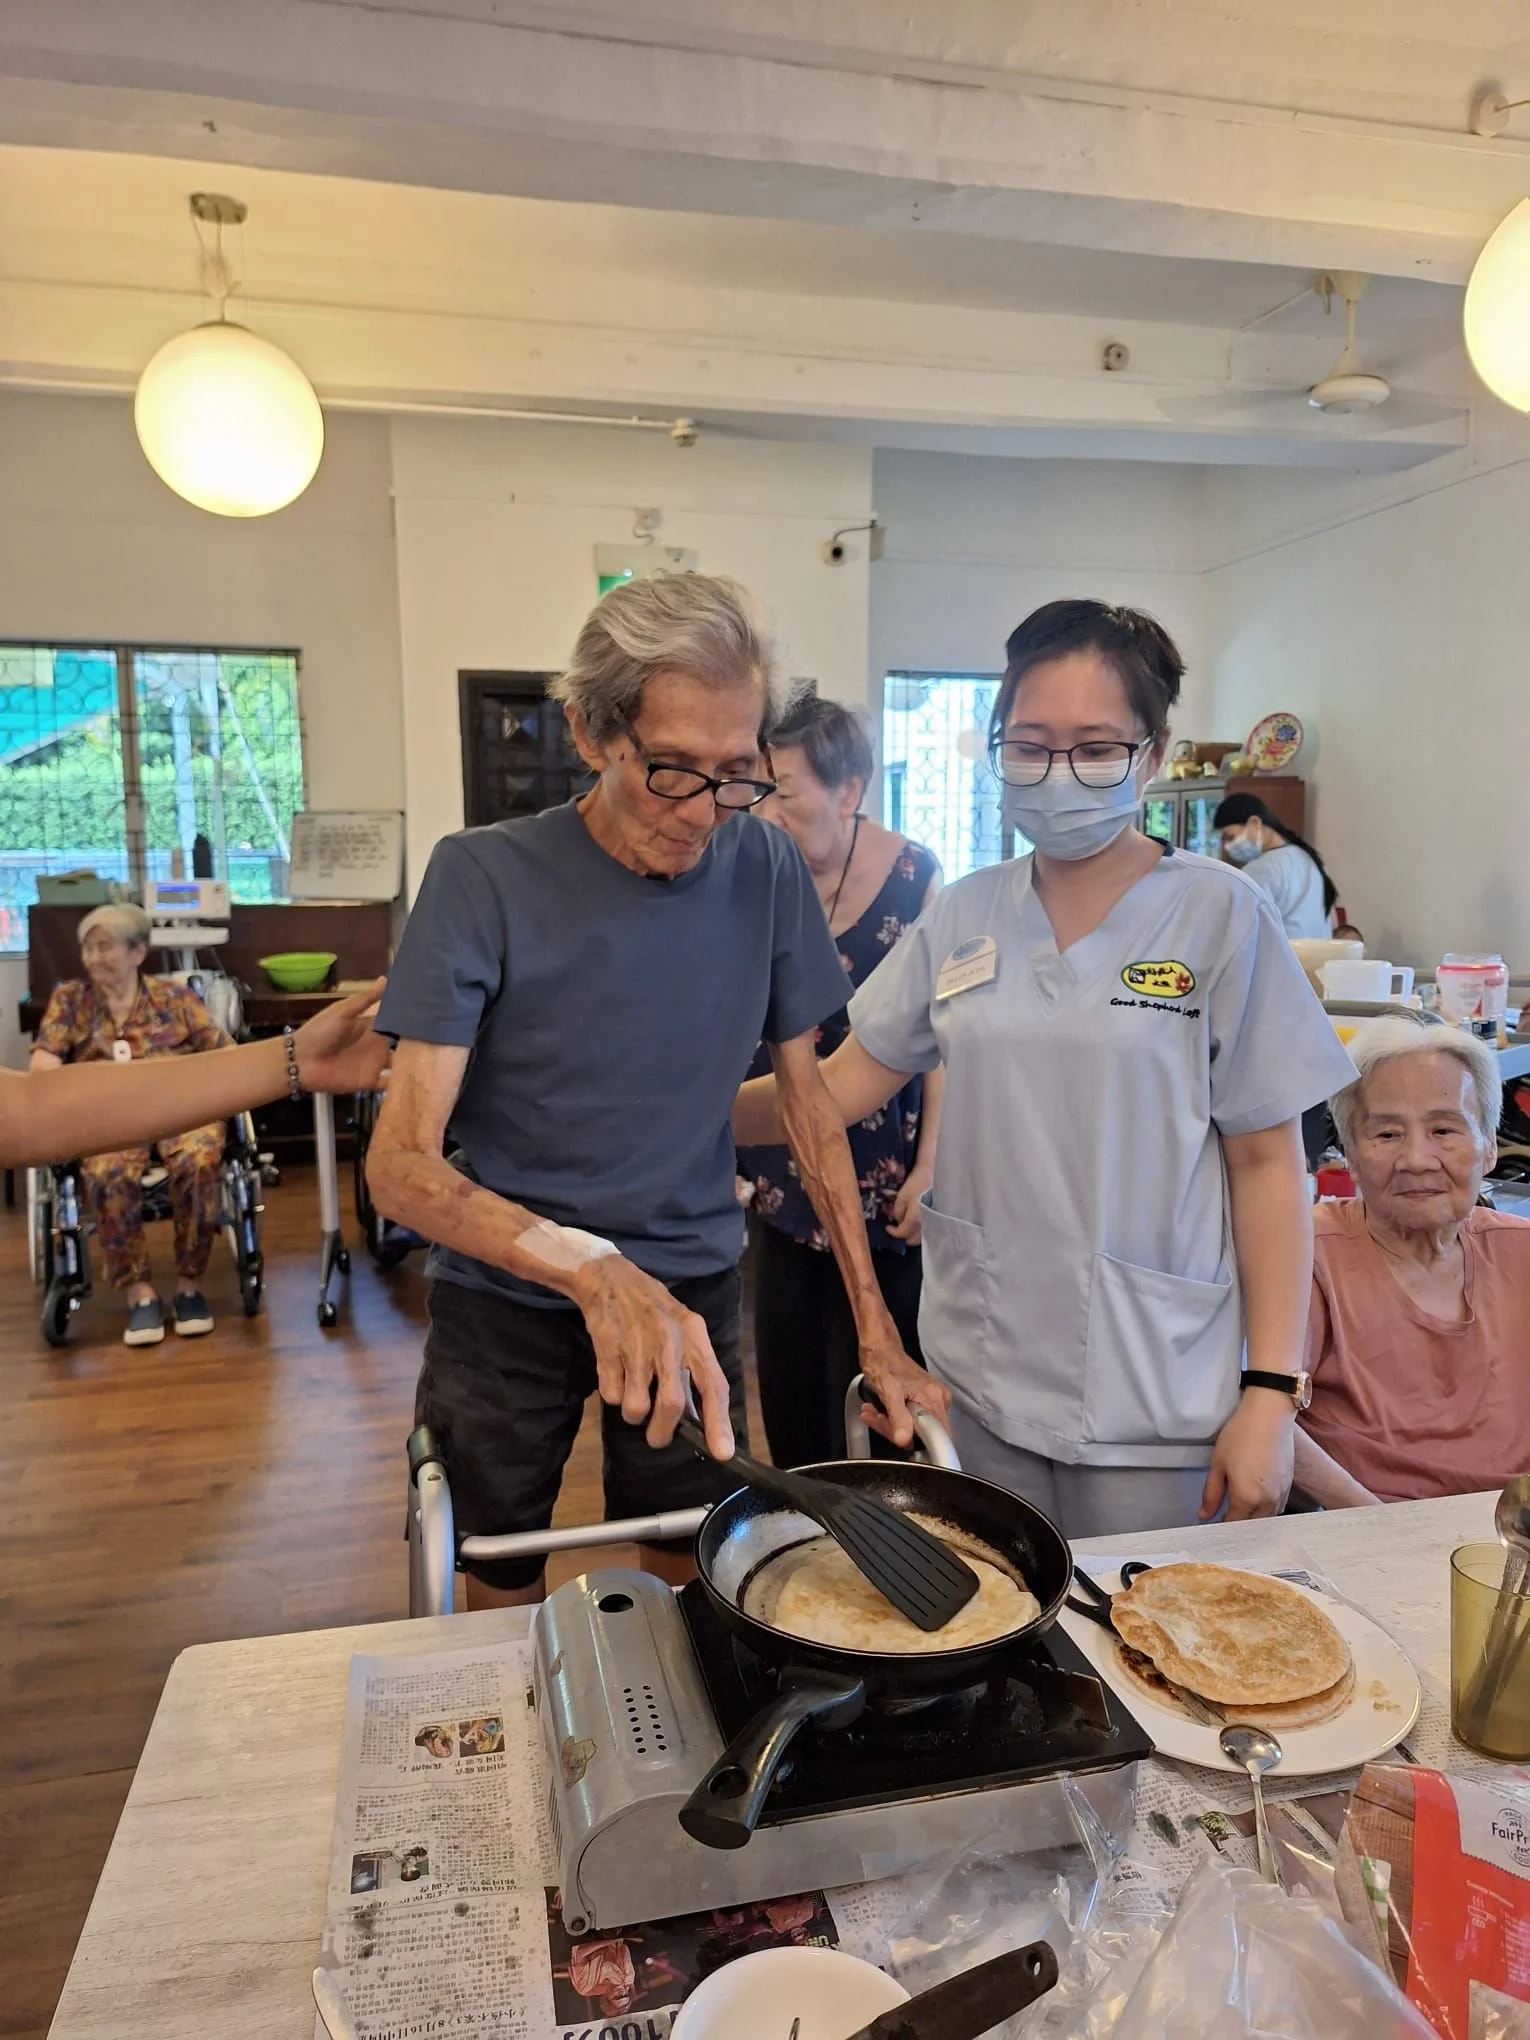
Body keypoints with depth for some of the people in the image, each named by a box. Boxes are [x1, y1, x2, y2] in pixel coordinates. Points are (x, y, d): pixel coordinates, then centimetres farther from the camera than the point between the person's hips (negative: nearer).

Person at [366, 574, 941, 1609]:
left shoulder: (767, 870, -9)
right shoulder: (484, 877, -18)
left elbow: (806, 1092, 1)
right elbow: (400, 1163, -22)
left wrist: (875, 1328, -3)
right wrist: (590, 1268, -39)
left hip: (693, 1282, 2)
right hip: (504, 1296, -1)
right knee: (502, 1589, 16)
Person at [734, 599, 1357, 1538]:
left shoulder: (1219, 913, -7)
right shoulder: (963, 915, 2)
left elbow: (1266, 1162, -5)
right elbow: (843, 1084, 3)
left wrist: (1273, 1390, -8)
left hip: (1153, 1395, -3)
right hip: (988, 1377, 3)